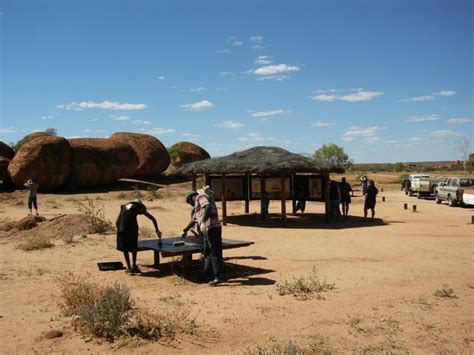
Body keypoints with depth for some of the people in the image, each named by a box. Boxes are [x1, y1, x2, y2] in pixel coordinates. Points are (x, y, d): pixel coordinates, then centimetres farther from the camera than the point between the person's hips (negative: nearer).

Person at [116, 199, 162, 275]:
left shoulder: (124, 206, 29)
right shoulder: (139, 207, 20)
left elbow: (117, 221, 25)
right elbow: (152, 219, 23)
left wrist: (119, 230, 32)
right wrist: (157, 230, 32)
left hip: (121, 228, 2)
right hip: (132, 226, -2)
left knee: (124, 248, 12)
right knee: (133, 247, 17)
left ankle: (129, 268, 14)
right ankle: (134, 267, 23)